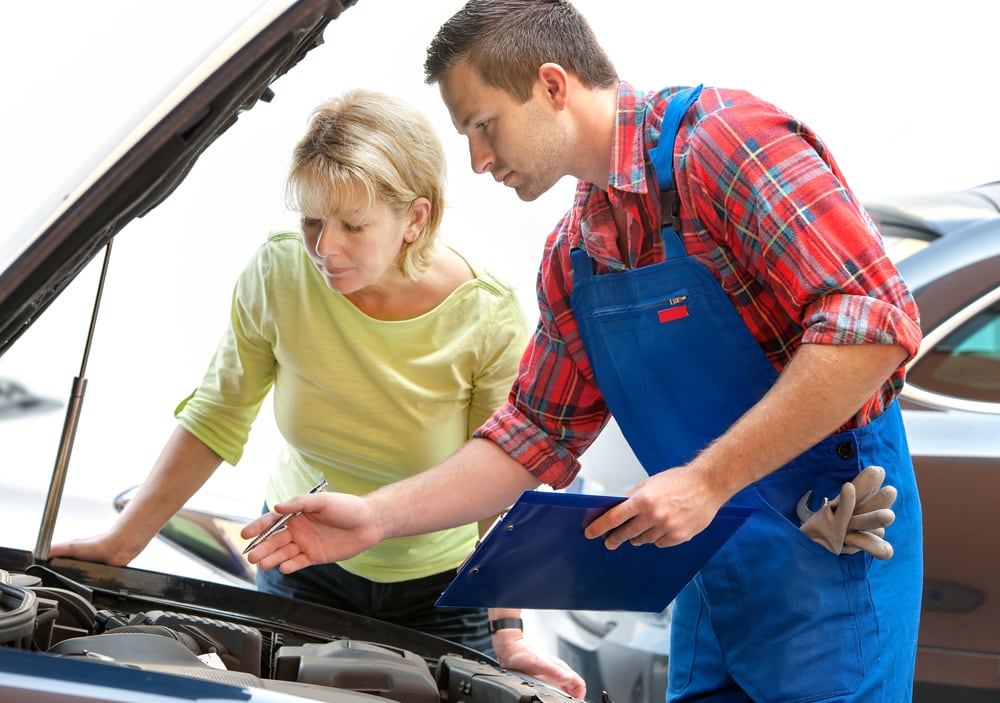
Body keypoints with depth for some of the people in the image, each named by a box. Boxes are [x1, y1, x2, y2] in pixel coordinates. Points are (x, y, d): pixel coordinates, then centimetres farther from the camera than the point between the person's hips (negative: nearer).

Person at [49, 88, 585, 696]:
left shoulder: (490, 321, -25)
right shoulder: (279, 274, -20)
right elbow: (218, 417, -7)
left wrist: (509, 636, -24)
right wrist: (121, 543, -5)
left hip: (439, 584, -2)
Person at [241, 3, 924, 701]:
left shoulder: (727, 138, -15)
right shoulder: (571, 256, 12)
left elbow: (875, 324, -24)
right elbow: (535, 435, 17)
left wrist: (709, 480, -23)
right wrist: (376, 516, 6)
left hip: (826, 543, -8)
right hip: (715, 564, 8)